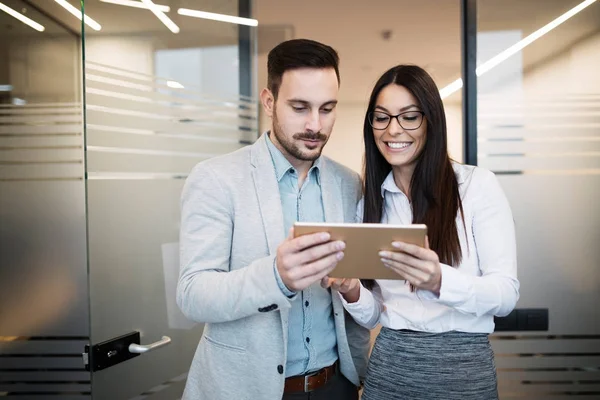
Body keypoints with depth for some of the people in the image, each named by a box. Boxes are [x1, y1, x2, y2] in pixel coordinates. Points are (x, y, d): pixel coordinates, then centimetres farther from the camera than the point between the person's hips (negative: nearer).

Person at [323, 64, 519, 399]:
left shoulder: (478, 185, -7)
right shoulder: (370, 202, 3)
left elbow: (507, 293, -12)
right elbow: (373, 315, 5)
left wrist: (439, 281, -29)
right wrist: (352, 292, -17)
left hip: (462, 367, -3)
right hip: (388, 365, 3)